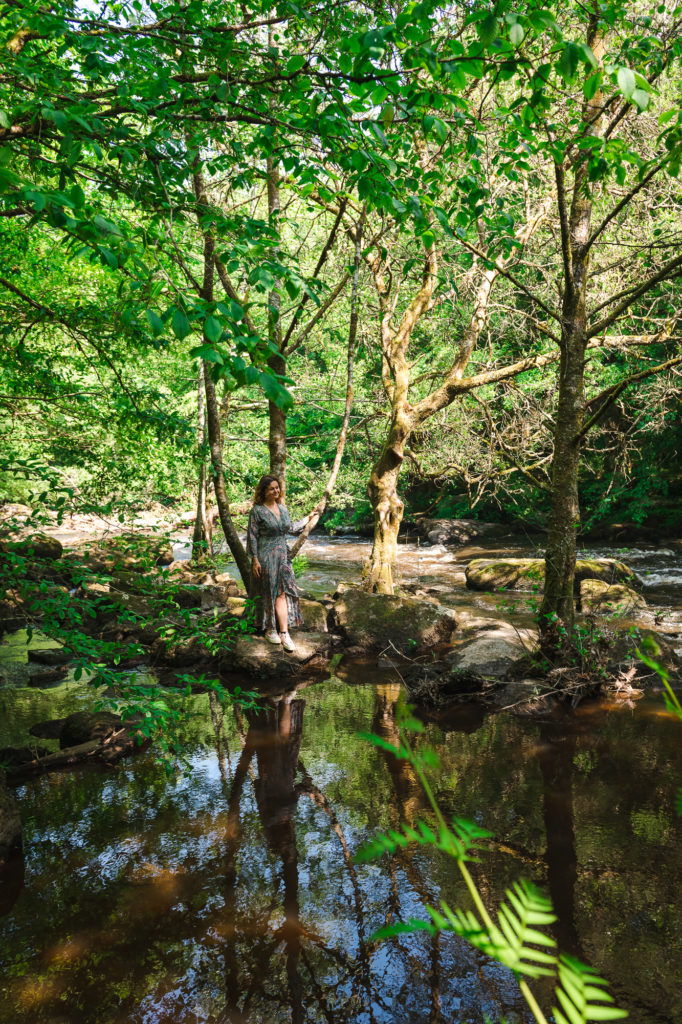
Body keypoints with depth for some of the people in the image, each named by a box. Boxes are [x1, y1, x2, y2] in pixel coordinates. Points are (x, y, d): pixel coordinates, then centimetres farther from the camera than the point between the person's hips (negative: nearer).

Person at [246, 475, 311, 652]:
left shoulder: (282, 508, 9)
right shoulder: (257, 511, -9)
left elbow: (290, 528, 22)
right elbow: (252, 537, -9)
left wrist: (307, 519, 29)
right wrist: (255, 559, -13)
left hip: (282, 555, 5)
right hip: (265, 557, -5)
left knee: (282, 593, -1)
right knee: (268, 593, 3)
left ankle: (283, 633, -2)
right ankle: (268, 629, 19)